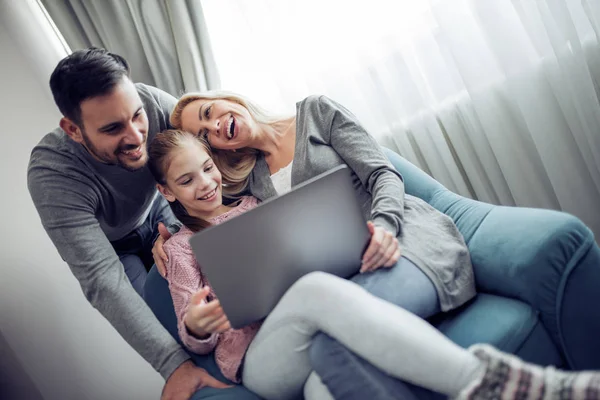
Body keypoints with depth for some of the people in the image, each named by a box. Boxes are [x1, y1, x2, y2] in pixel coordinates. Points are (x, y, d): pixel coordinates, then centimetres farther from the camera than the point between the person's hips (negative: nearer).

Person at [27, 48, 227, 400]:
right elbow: (102, 279, -44)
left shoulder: (151, 103, -34)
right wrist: (174, 363, -49)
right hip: (110, 245, -3)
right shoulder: (52, 176, -41)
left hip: (155, 208, 3)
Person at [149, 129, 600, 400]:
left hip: (315, 338, 4)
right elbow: (198, 341, 10)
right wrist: (196, 325, -16)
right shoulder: (180, 248, 16)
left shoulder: (253, 205, 24)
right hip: (259, 359, -4)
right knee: (316, 287, -37)